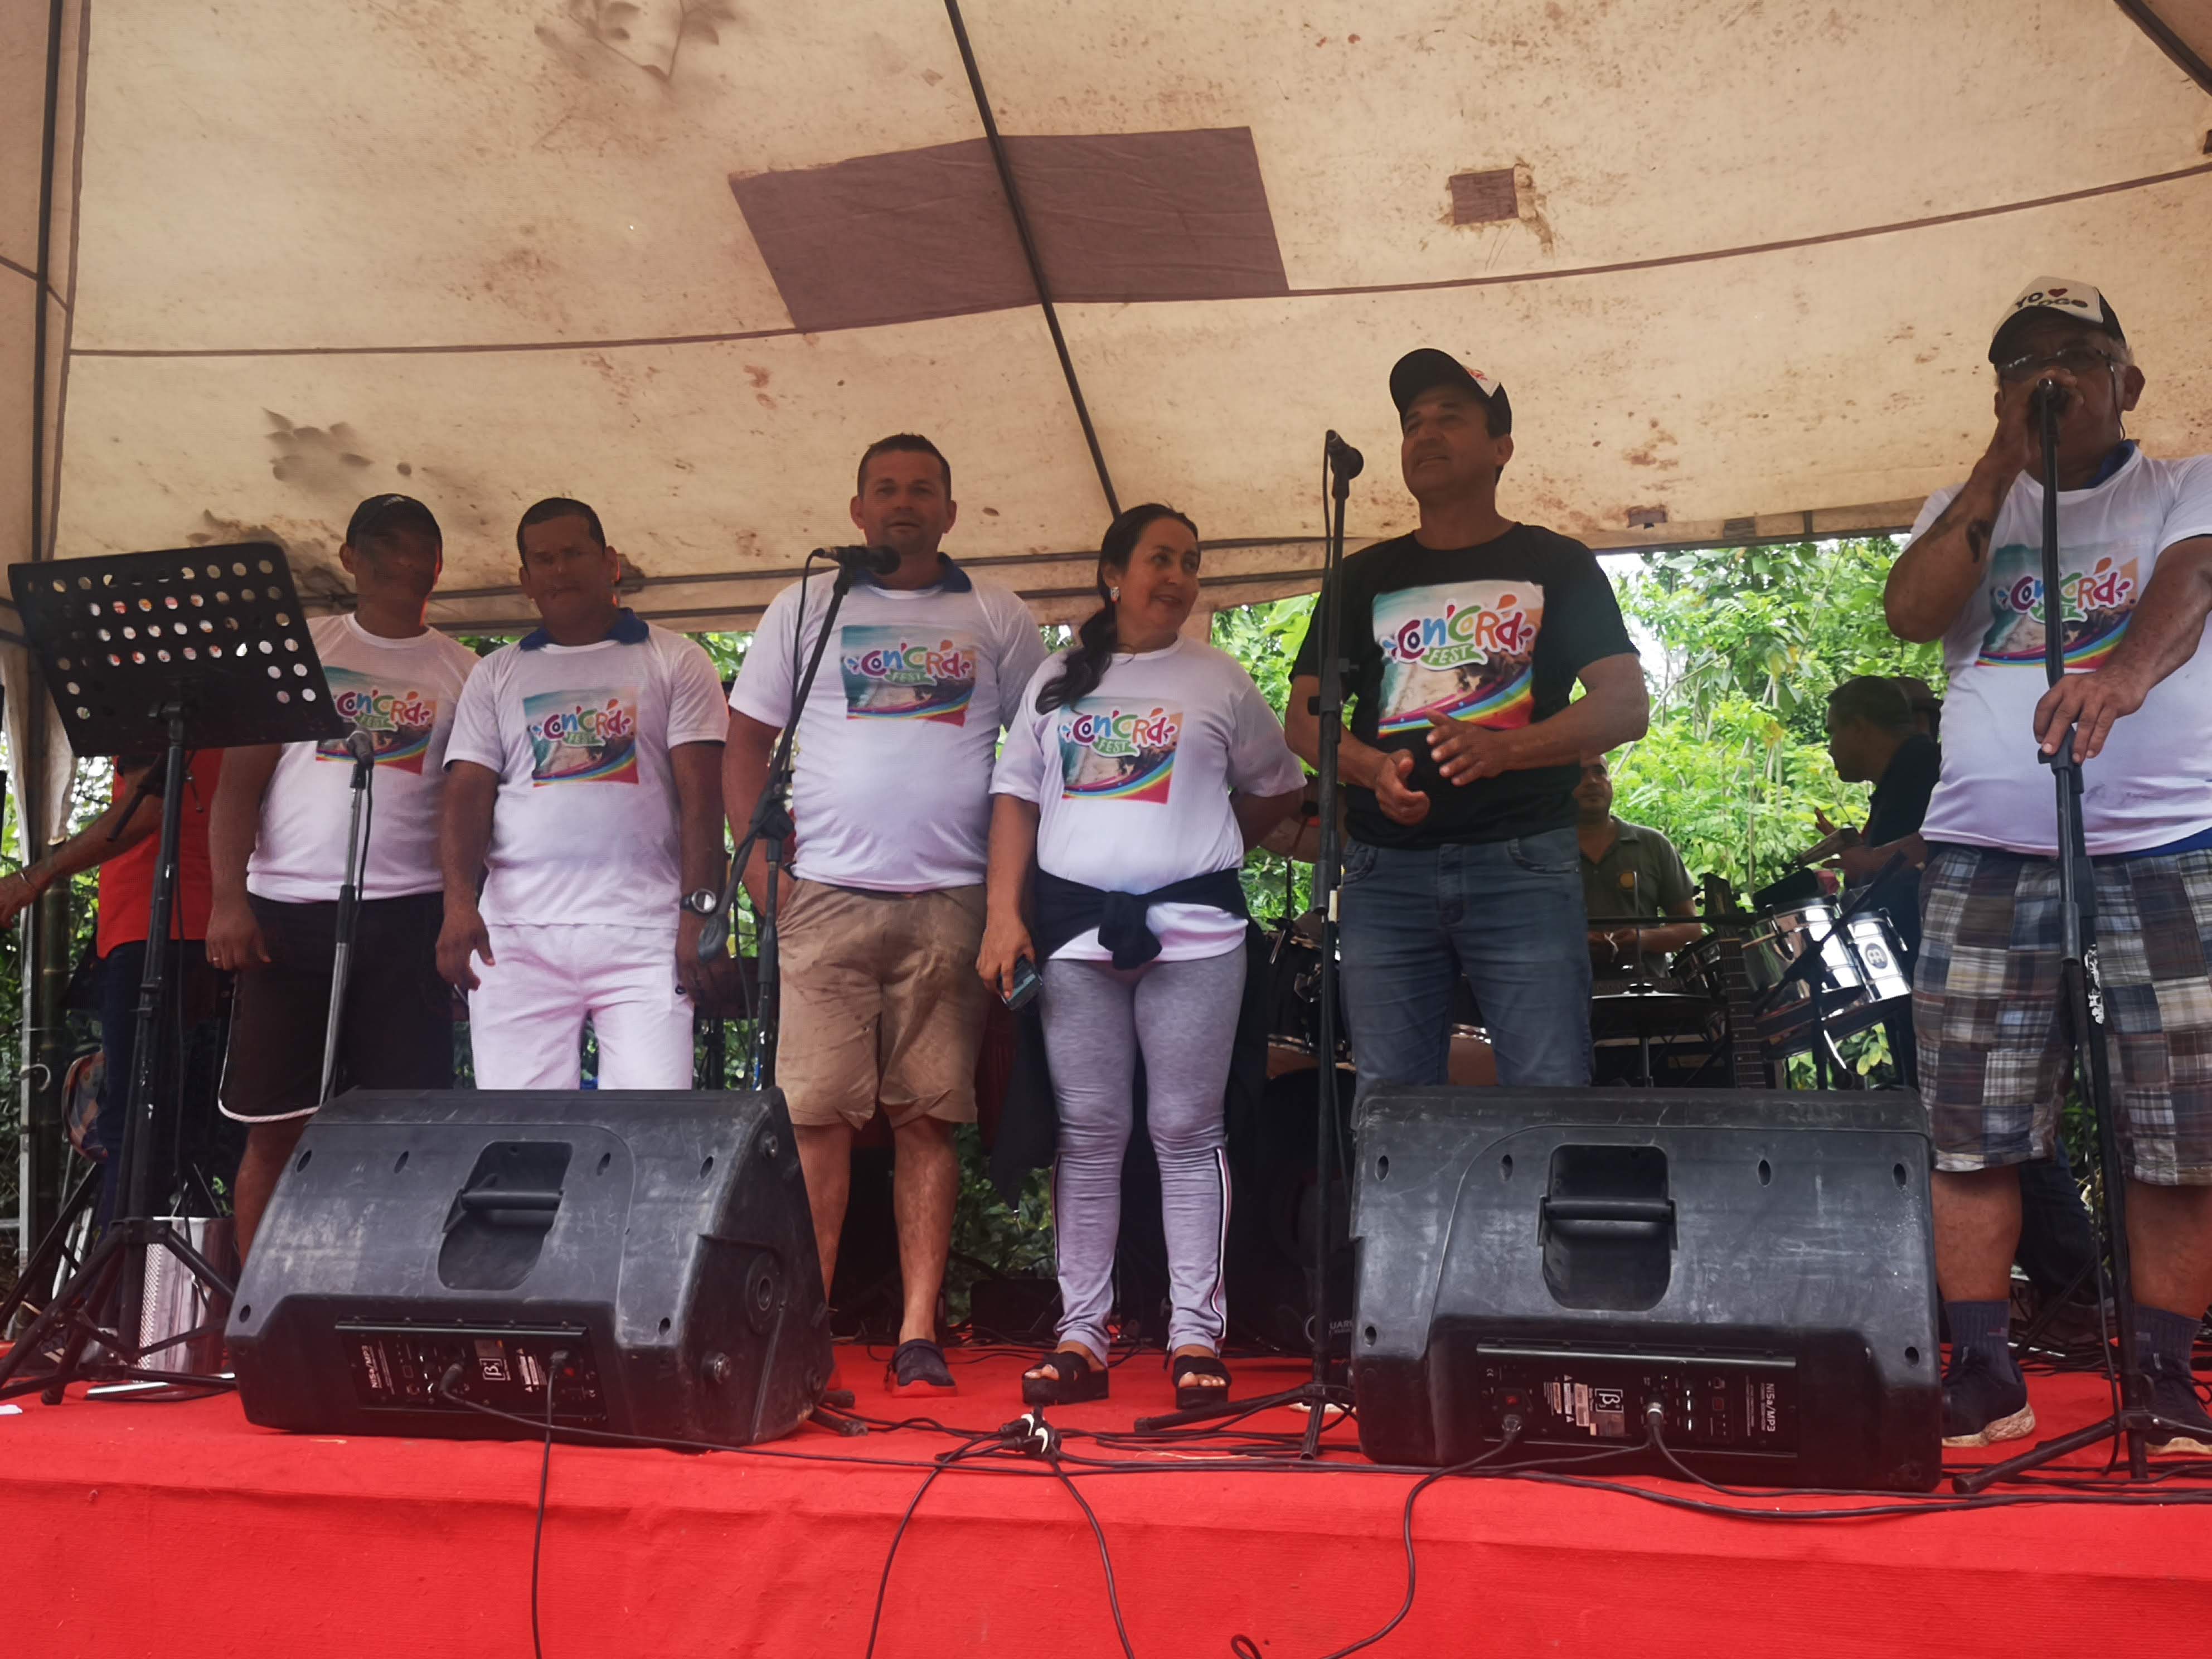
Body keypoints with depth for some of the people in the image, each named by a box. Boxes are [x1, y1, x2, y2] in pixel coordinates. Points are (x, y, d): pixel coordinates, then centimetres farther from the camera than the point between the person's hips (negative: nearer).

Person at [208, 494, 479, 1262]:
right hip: (285, 909, 1)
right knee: (273, 1129, 1)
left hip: (406, 912, 0)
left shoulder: (461, 671, 11)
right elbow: (241, 776, 6)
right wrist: (228, 896, -7)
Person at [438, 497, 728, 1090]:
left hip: (642, 934, -2)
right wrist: (459, 902, -8)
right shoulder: (496, 675, 18)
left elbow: (701, 797, 3)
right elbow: (467, 795, 9)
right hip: (517, 934, 2)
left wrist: (698, 910, -8)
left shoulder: (676, 662, 11)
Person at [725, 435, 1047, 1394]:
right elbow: (745, 746, 11)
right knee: (817, 1112, -4)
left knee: (930, 1116, 0)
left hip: (951, 902, 0)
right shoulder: (804, 610, 12)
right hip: (825, 897, 0)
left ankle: (919, 1331, 4)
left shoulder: (997, 620, 12)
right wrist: (760, 864, -1)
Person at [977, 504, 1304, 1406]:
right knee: (1087, 1133, 4)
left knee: (1186, 1131, -1)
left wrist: (1205, 851, 12)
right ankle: (1080, 1334, 9)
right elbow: (1016, 797, 10)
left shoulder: (1218, 680, 8)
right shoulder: (1058, 680, 12)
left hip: (1192, 927, -1)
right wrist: (1004, 911, 0)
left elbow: (1280, 788, 17)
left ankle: (1195, 1335, 5)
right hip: (1074, 925, 2)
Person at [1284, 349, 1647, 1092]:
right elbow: (1304, 717, 12)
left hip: (1522, 860, -2)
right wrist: (1374, 769, -11)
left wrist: (1503, 749, -20)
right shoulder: (1365, 576, 17)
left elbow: (1626, 705, -1)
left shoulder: (1556, 565, 10)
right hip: (1385, 868, 3)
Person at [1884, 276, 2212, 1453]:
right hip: (1983, 858, 2)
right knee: (1970, 1131, -1)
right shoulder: (1966, 510, 17)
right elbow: (1910, 613, -2)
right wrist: (2000, 467, -5)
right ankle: (1982, 1373, 8)